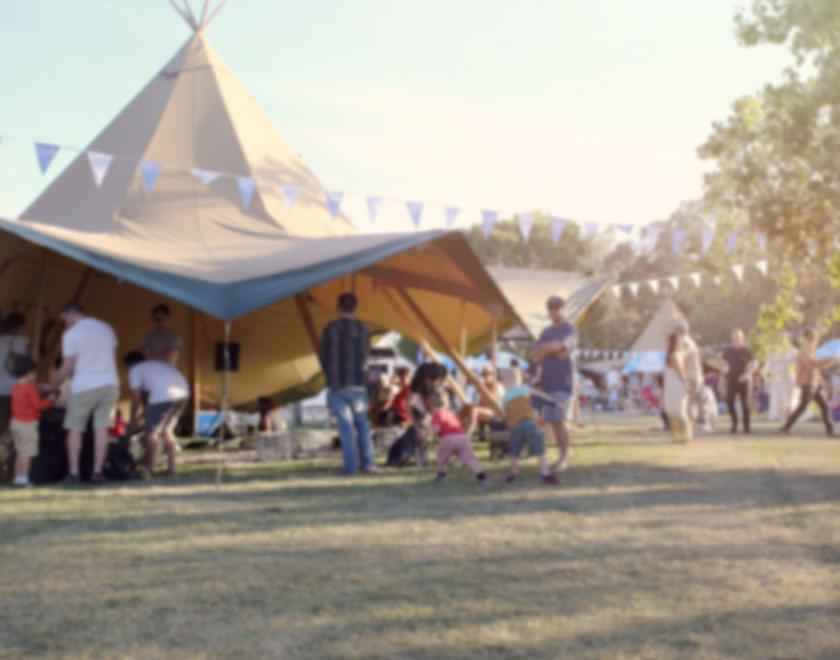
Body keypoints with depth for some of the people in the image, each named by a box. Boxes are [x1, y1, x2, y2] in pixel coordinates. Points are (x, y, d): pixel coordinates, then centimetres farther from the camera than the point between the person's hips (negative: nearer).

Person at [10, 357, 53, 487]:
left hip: (16, 422, 9)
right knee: (26, 453, -6)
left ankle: (17, 478, 19)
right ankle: (22, 478, -8)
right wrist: (49, 400, -3)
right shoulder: (30, 387, -16)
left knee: (20, 453, 16)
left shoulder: (16, 387, 10)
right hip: (28, 424, -9)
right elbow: (37, 404, -18)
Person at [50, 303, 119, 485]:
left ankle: (73, 473, 5)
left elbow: (67, 367, -6)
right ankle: (97, 472, 3)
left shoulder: (71, 334, -5)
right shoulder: (106, 328, 11)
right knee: (101, 427, 4)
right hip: (109, 383, 5)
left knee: (75, 429, 6)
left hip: (84, 386, -4)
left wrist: (54, 384, 7)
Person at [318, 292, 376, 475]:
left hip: (337, 385, -2)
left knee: (345, 425, 1)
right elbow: (364, 357, 8)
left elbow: (322, 355, 2)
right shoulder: (364, 330, 2)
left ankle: (351, 466, -1)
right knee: (362, 423, 13)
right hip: (358, 384, 2)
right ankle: (368, 463, 6)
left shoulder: (331, 329, -6)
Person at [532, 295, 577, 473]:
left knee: (560, 420, -13)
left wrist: (546, 347, -2)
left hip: (563, 381, -6)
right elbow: (537, 356, 7)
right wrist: (552, 348, -10)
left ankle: (564, 459, -6)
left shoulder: (570, 330, -2)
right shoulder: (546, 332, 17)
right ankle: (562, 457, 11)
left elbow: (563, 352, -16)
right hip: (547, 381, 6)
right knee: (553, 421, 5)